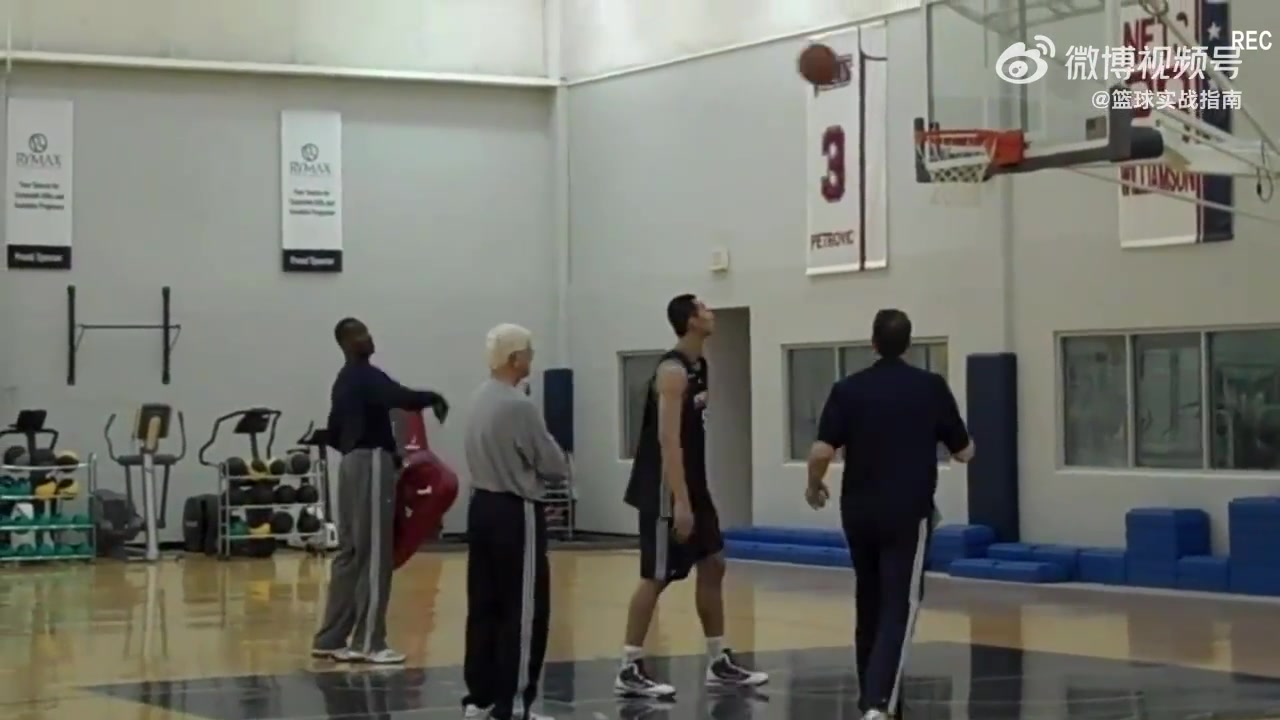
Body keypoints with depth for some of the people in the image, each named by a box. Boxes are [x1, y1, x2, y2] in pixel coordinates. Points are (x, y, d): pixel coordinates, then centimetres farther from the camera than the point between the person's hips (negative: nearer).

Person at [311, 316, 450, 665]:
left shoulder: (344, 381, 18)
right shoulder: (365, 376, -13)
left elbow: (333, 432, 23)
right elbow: (403, 398, -30)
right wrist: (434, 398, -14)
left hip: (353, 463, 10)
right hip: (372, 464, -10)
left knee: (351, 553, 11)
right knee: (374, 555, -6)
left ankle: (331, 638, 12)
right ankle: (368, 643, -4)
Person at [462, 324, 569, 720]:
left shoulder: (480, 399, 9)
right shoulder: (519, 406, -18)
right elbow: (554, 464, -11)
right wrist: (560, 461, 9)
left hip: (482, 505, 9)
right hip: (515, 511, -9)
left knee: (484, 606, 11)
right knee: (523, 610, -3)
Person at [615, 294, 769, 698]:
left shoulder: (698, 366, 12)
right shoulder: (673, 371, -19)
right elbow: (668, 440, -24)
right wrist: (679, 502, -28)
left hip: (692, 483, 10)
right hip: (666, 489, -10)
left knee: (713, 565, 11)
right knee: (656, 578, -6)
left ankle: (719, 663, 19)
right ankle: (630, 670, -1)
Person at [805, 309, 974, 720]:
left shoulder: (848, 389, -1)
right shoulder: (931, 387, -2)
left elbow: (821, 451, -8)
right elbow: (963, 452, 4)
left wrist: (814, 488, 11)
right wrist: (966, 442, 28)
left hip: (859, 511, 3)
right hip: (908, 513, -3)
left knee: (870, 605, 17)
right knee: (899, 608, -5)